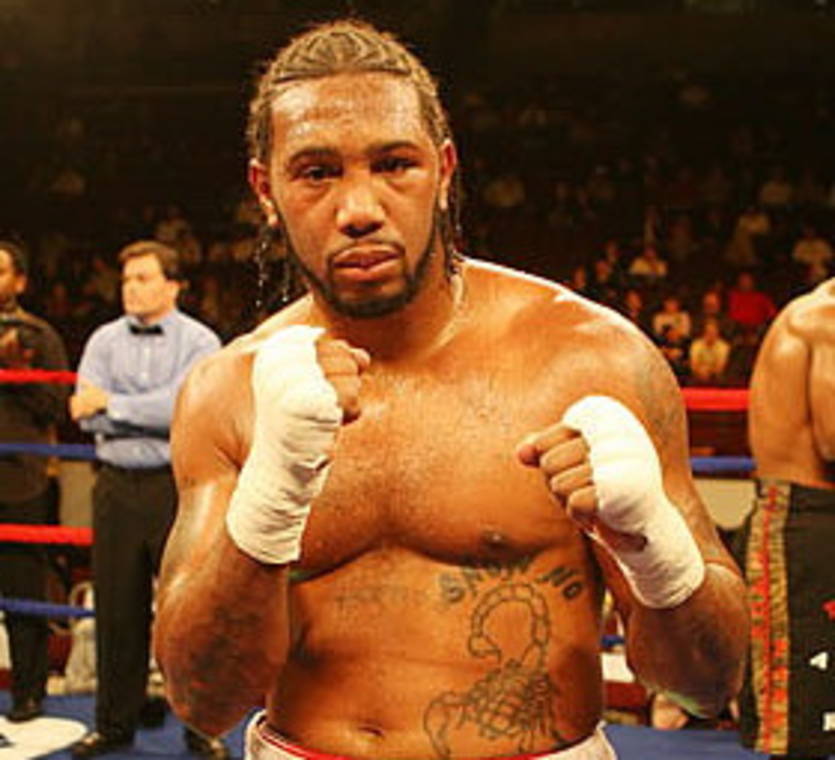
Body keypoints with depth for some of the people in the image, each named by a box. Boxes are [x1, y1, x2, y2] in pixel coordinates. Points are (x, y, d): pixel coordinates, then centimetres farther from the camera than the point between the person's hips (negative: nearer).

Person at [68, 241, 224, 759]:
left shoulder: (199, 341, 0)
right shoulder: (104, 341, 11)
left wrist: (113, 404, -8)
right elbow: (87, 414, -3)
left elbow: (184, 408, -16)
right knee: (117, 610, 9)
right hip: (117, 487, 4)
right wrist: (154, 419, -11)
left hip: (178, 487, -3)